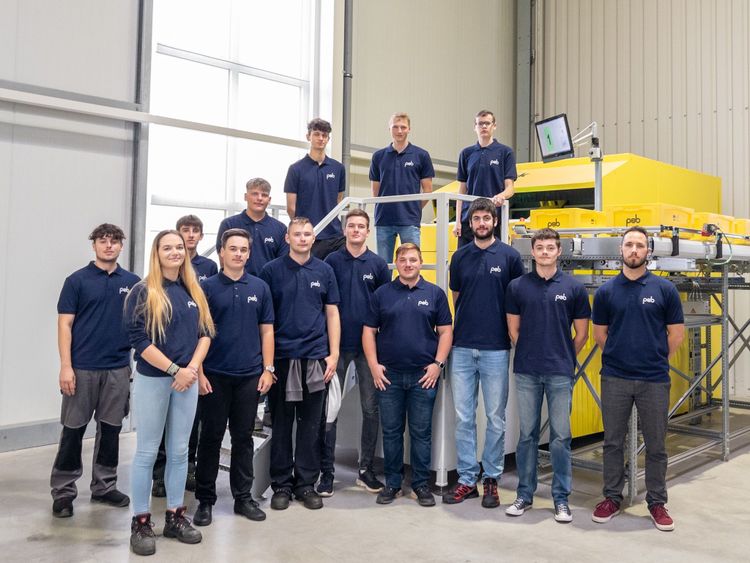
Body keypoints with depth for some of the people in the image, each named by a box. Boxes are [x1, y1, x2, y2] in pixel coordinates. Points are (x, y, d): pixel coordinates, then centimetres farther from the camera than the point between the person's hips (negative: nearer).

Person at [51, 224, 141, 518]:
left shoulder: (133, 282, 6)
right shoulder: (77, 280, -2)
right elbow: (65, 324, -5)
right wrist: (66, 366, -12)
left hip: (119, 369, 3)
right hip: (82, 368, -3)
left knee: (110, 430, 11)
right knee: (73, 430, 3)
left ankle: (104, 486, 23)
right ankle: (63, 491, 15)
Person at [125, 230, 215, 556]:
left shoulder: (194, 292, 10)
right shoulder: (142, 292, -6)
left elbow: (205, 333, 9)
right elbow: (139, 339, -13)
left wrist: (193, 368, -7)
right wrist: (175, 370, -16)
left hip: (187, 380, 5)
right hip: (152, 380, -4)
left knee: (179, 451, 10)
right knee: (147, 452, 2)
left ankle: (175, 517, 22)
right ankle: (140, 523, 13)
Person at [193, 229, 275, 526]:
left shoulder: (260, 288, 6)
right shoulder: (207, 287, -1)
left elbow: (266, 330, 7)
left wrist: (268, 369, 1)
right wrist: (199, 372, -8)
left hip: (249, 376, 2)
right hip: (215, 375, -2)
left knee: (243, 438, 10)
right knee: (211, 437, 6)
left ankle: (243, 497, 21)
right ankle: (205, 499, 18)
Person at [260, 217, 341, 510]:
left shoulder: (324, 271, 7)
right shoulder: (272, 270, 0)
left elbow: (332, 313, 9)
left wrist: (333, 354, 2)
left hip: (315, 357, 2)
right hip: (281, 357, -2)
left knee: (311, 425, 8)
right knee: (281, 424, 7)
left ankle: (306, 483, 19)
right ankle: (281, 484, 18)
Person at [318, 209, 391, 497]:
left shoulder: (378, 264, 5)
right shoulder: (332, 261, 2)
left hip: (368, 344, 1)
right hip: (336, 343, -1)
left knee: (371, 408, 7)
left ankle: (366, 469, 20)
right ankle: (326, 471, 12)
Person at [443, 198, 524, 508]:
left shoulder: (509, 256, 0)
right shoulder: (460, 256, 8)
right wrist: (467, 325, 9)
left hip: (496, 349, -2)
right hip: (462, 347, 3)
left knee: (495, 418, 6)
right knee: (463, 418, 6)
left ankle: (491, 479, 18)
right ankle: (467, 479, 17)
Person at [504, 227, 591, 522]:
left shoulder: (574, 287, 0)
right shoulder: (517, 286, 2)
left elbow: (581, 334, 6)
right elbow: (514, 330, 8)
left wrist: (562, 357, 10)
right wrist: (531, 354, 8)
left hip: (560, 373, -1)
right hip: (526, 372, 1)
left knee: (560, 436, 4)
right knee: (527, 434, 8)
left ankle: (561, 498, 16)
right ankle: (524, 494, 20)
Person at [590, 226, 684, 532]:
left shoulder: (664, 289, -1)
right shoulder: (606, 291, 2)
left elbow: (676, 333, 4)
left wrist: (654, 358, 8)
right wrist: (620, 356, 9)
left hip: (654, 379, -1)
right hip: (615, 378, 1)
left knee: (656, 445, 8)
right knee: (613, 442, 9)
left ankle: (657, 502, 22)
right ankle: (612, 497, 22)